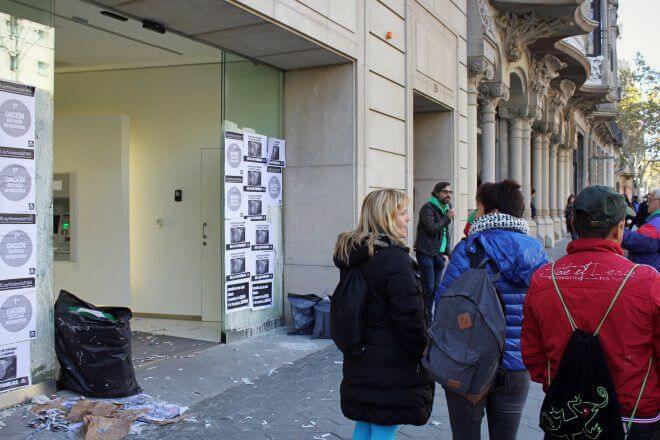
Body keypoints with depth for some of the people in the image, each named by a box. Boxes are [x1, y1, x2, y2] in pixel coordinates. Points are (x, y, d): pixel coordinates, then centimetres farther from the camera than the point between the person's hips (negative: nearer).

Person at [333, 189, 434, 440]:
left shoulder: (350, 254, 8)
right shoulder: (394, 258, -19)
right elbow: (410, 314, -21)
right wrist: (422, 353, -8)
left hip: (359, 362, 8)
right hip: (392, 366, -8)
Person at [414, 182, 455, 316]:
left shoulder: (446, 208, 17)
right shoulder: (428, 208, -9)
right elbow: (432, 229, -20)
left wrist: (446, 253, 14)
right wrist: (448, 218, -13)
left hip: (439, 254, 8)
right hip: (426, 253, -8)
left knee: (435, 287, 8)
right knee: (429, 287, -9)